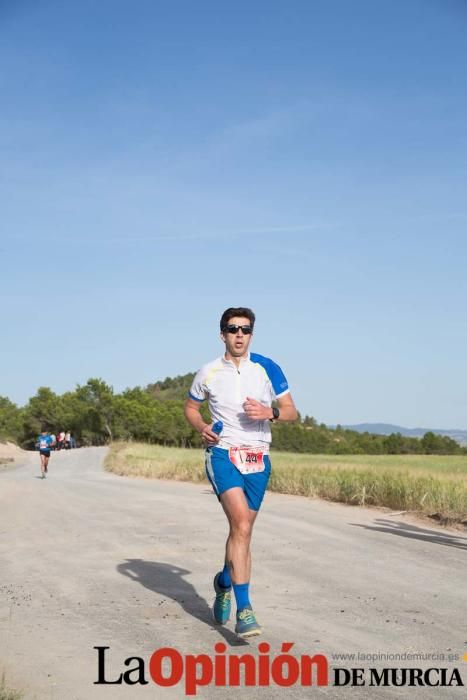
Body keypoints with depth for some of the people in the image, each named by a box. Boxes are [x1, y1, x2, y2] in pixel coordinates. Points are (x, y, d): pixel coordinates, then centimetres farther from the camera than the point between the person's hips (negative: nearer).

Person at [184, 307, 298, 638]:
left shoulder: (267, 368, 2)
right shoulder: (208, 372, 3)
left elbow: (291, 411, 5)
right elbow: (191, 406, 18)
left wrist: (270, 413, -17)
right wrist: (202, 428, -2)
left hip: (258, 458, 2)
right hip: (222, 452, -2)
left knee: (242, 530, 11)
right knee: (242, 524, -21)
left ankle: (225, 581, 39)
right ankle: (244, 609, -21)